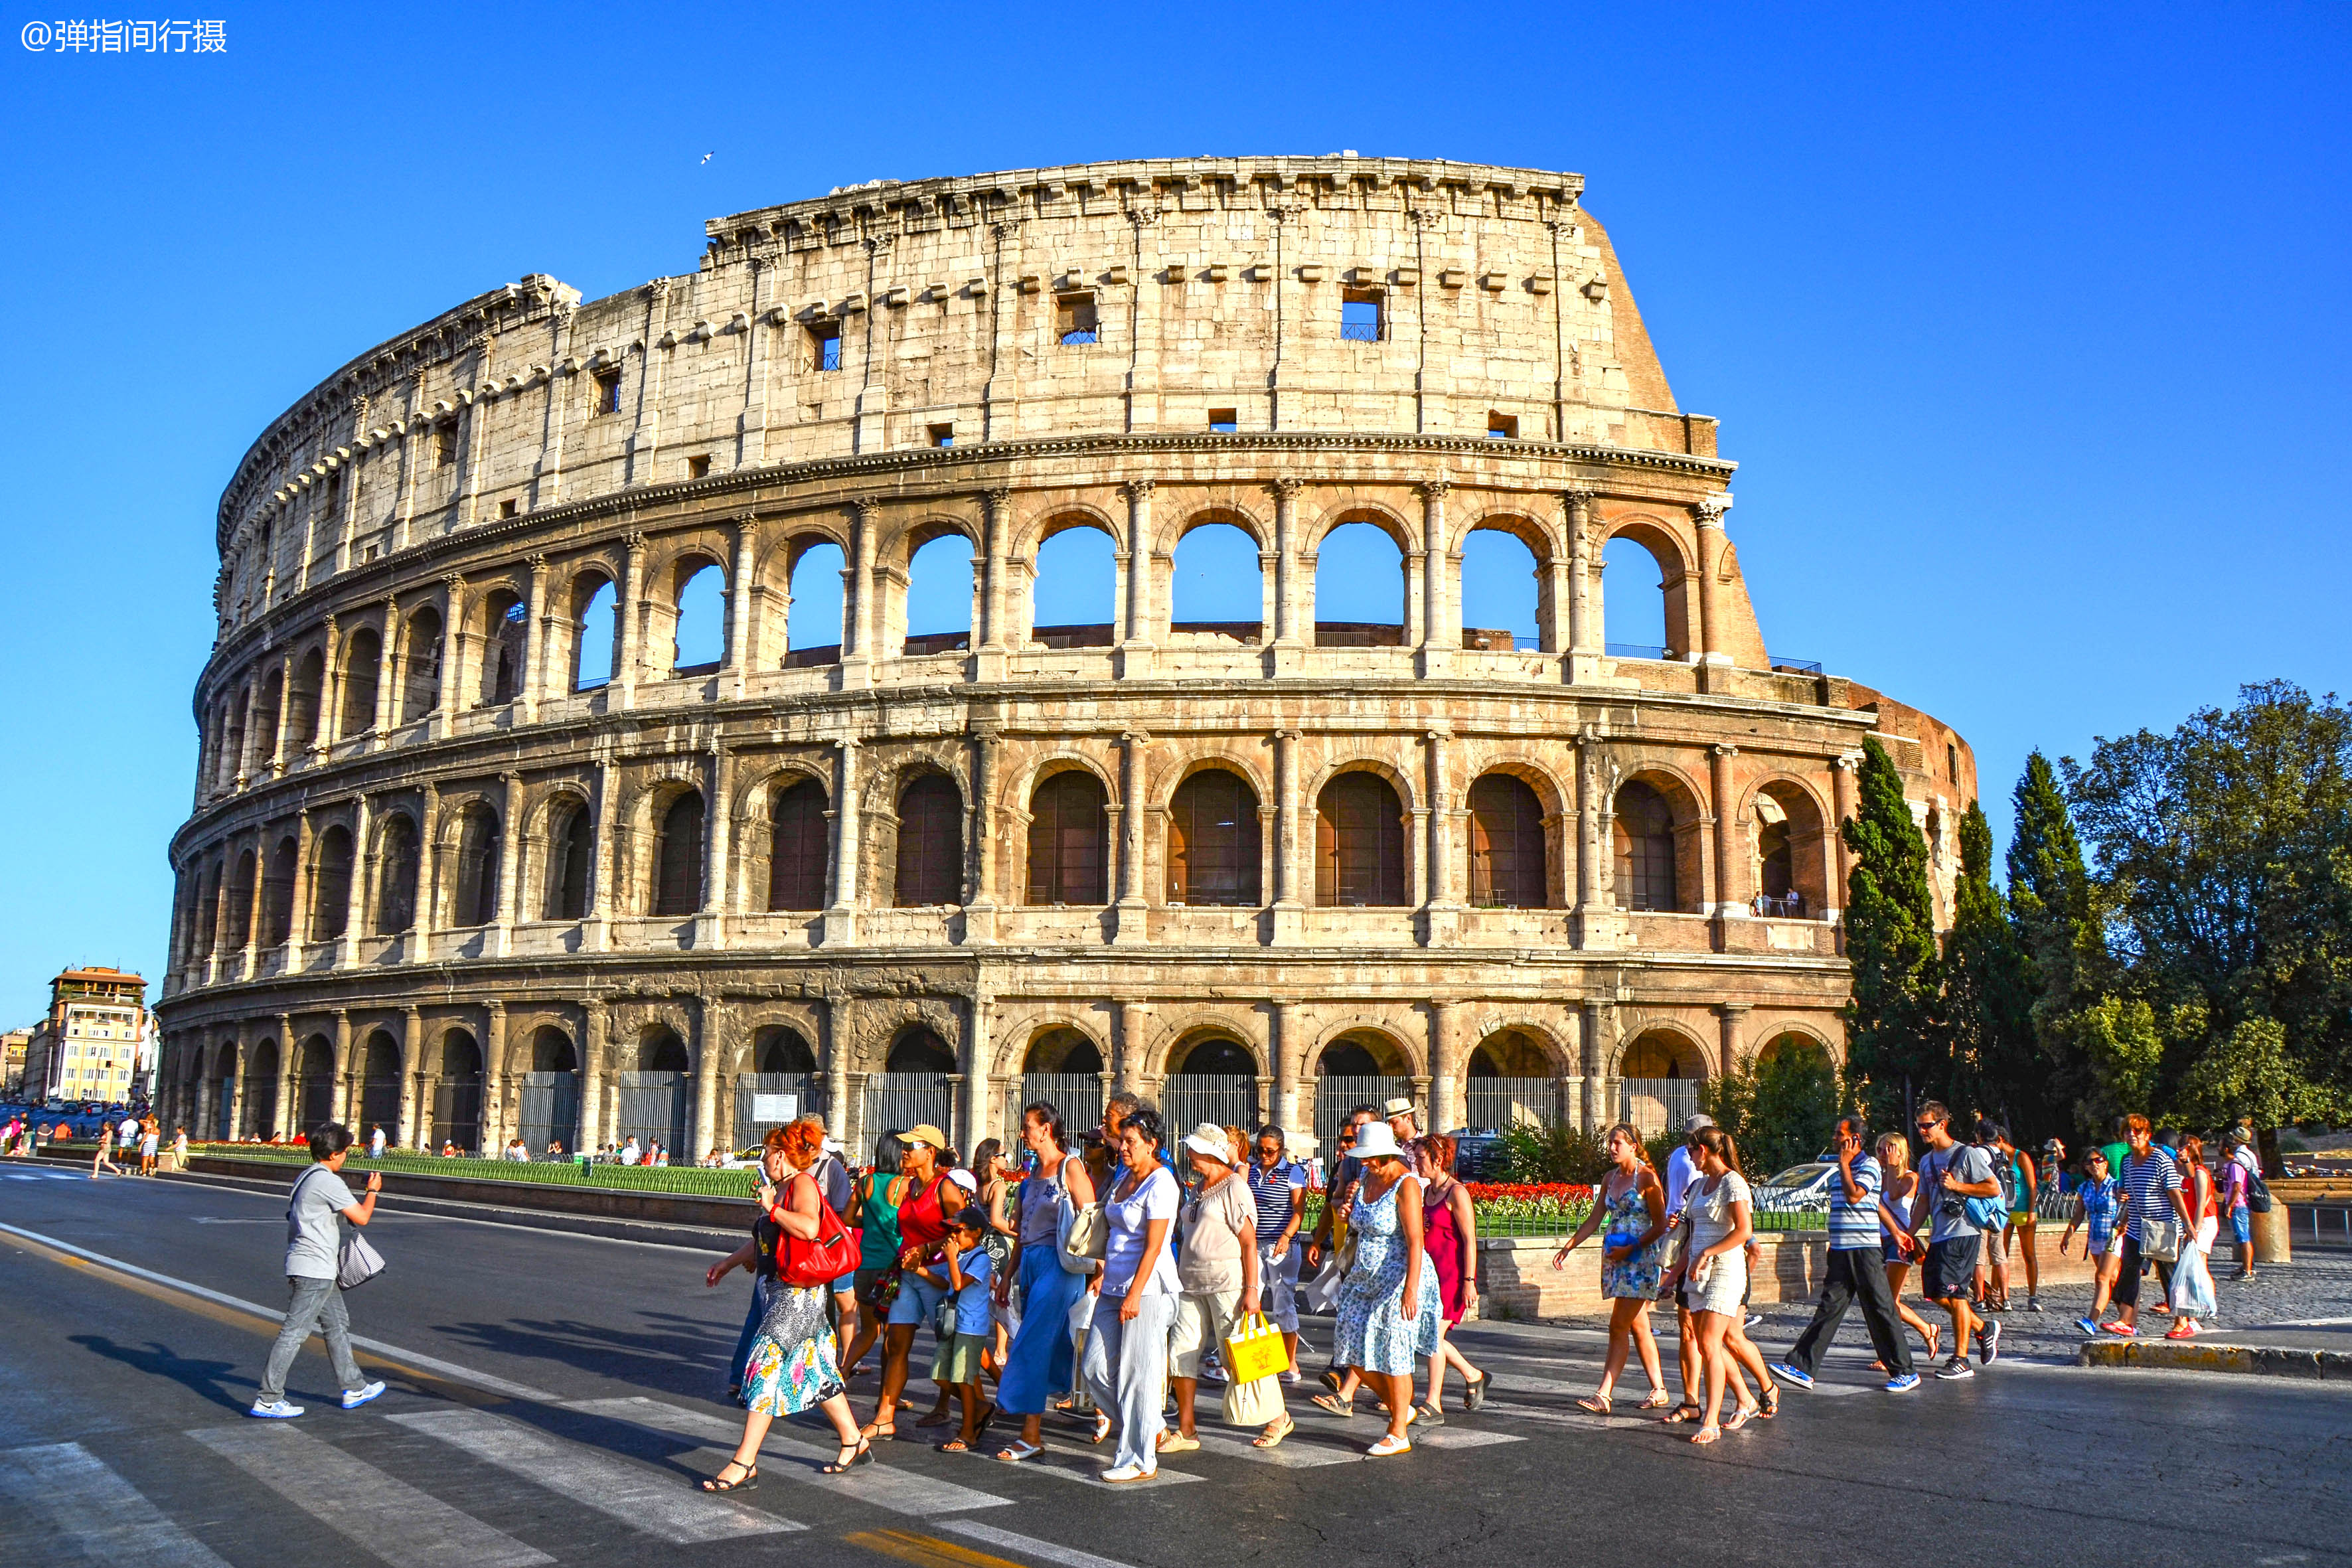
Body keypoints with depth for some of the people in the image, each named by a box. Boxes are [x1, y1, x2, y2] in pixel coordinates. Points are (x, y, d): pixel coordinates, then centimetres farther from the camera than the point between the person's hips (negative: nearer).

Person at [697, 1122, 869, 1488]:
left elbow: (809, 1228, -31)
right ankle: (854, 1443, 25)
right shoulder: (780, 1189, 16)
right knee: (814, 1370, 14)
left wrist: (772, 1208, -21)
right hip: (775, 1291, 10)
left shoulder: (803, 1184, -12)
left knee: (764, 1366, -11)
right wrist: (728, 1263, 33)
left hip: (798, 1293, -10)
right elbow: (761, 1241, 29)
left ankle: (744, 1465, -9)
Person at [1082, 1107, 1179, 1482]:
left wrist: (1134, 1294, -21)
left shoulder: (1160, 1184, -13)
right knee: (1096, 1367, 7)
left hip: (1147, 1288, -8)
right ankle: (1152, 1427, 26)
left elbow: (1153, 1247, -18)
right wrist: (1104, 1274, 21)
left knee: (1138, 1374, -3)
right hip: (1114, 1287, 9)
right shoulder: (1123, 1176, 12)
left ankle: (1141, 1461, 8)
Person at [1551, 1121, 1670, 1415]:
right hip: (1614, 1256, 7)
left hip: (1640, 1258, -7)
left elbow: (1660, 1226, -9)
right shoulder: (1610, 1178, 13)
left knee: (1619, 1326, -11)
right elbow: (1595, 1218, 16)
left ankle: (1604, 1395, -11)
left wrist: (1631, 1248, -17)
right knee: (1638, 1326, 11)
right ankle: (1659, 1391, 19)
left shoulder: (1647, 1178, -9)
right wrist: (1568, 1247, 10)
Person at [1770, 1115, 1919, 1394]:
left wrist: (1844, 1163, -12)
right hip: (1841, 1253, 8)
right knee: (1828, 1309, 4)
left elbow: (1854, 1195, -23)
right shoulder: (1843, 1169, 17)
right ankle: (1801, 1367, 1)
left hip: (1864, 1252, -8)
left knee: (1881, 1311, 0)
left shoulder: (1869, 1165, -8)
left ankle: (1904, 1372, 12)